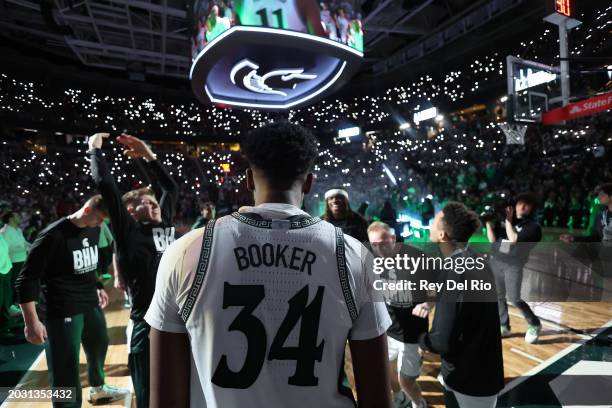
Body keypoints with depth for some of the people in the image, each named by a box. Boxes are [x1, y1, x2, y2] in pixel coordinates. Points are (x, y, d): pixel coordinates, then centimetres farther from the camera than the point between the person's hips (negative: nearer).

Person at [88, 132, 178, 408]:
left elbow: (171, 188, 21)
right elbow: (106, 185, -10)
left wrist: (149, 156, 21)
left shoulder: (164, 225, 10)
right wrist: (95, 150, 3)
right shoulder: (129, 231, -5)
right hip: (147, 328, -5)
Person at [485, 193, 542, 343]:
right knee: (498, 296, 10)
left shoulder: (533, 226, -5)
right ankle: (503, 326, 25)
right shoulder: (504, 220, 9)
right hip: (495, 261, 5)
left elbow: (514, 239, -19)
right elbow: (492, 239, 6)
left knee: (514, 299, -5)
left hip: (513, 265, -4)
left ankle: (534, 325, 19)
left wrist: (509, 220, -10)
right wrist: (488, 222, -4)